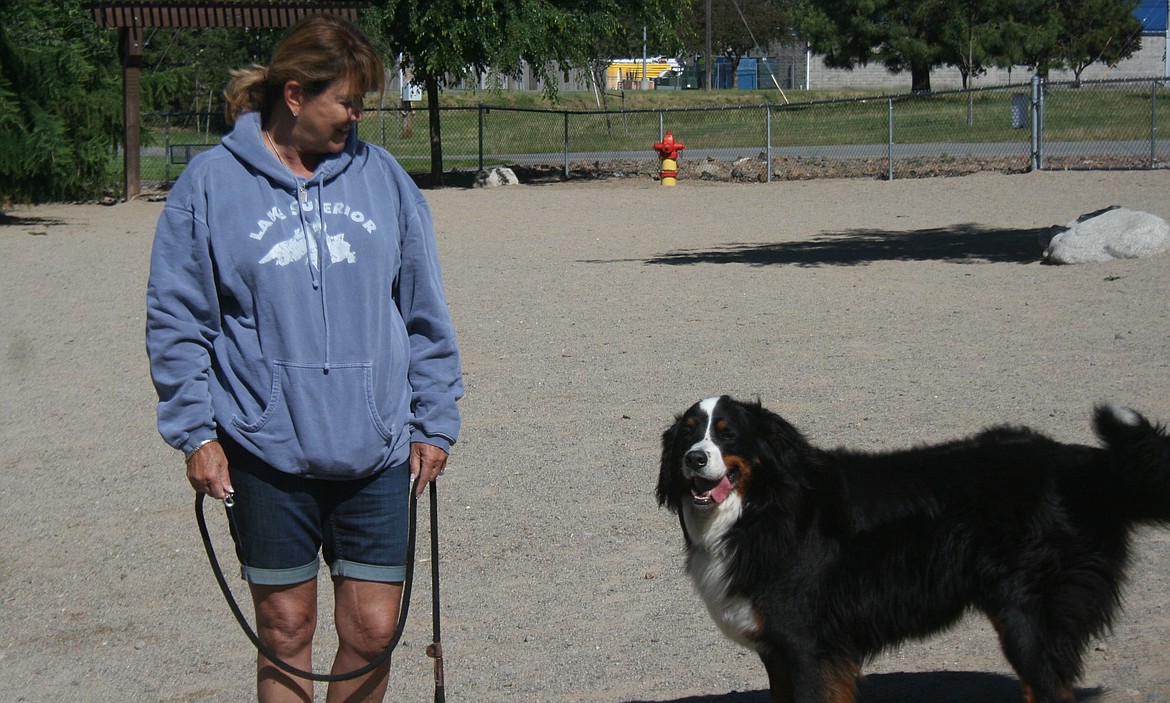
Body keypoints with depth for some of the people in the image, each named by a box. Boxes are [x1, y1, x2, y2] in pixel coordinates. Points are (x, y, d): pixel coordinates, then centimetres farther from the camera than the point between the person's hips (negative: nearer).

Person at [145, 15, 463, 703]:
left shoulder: (381, 175, 6)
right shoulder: (213, 182, -1)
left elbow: (426, 315, 11)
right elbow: (177, 321, 1)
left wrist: (434, 423, 9)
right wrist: (196, 432, -5)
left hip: (377, 451, 2)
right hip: (266, 450, -2)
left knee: (372, 630, 4)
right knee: (286, 630, 7)